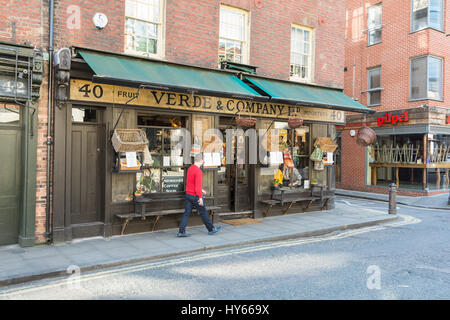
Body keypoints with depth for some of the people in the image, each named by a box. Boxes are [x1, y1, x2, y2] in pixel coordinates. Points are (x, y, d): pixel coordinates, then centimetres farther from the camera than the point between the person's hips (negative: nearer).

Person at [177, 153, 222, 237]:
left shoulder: (190, 168, 10)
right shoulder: (198, 171, -19)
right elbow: (198, 185, -24)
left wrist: (201, 190, 26)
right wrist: (200, 198, -21)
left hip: (188, 194, 8)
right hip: (195, 196, -8)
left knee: (186, 213, 7)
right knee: (203, 213, 5)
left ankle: (181, 232, 5)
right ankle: (211, 229, 19)